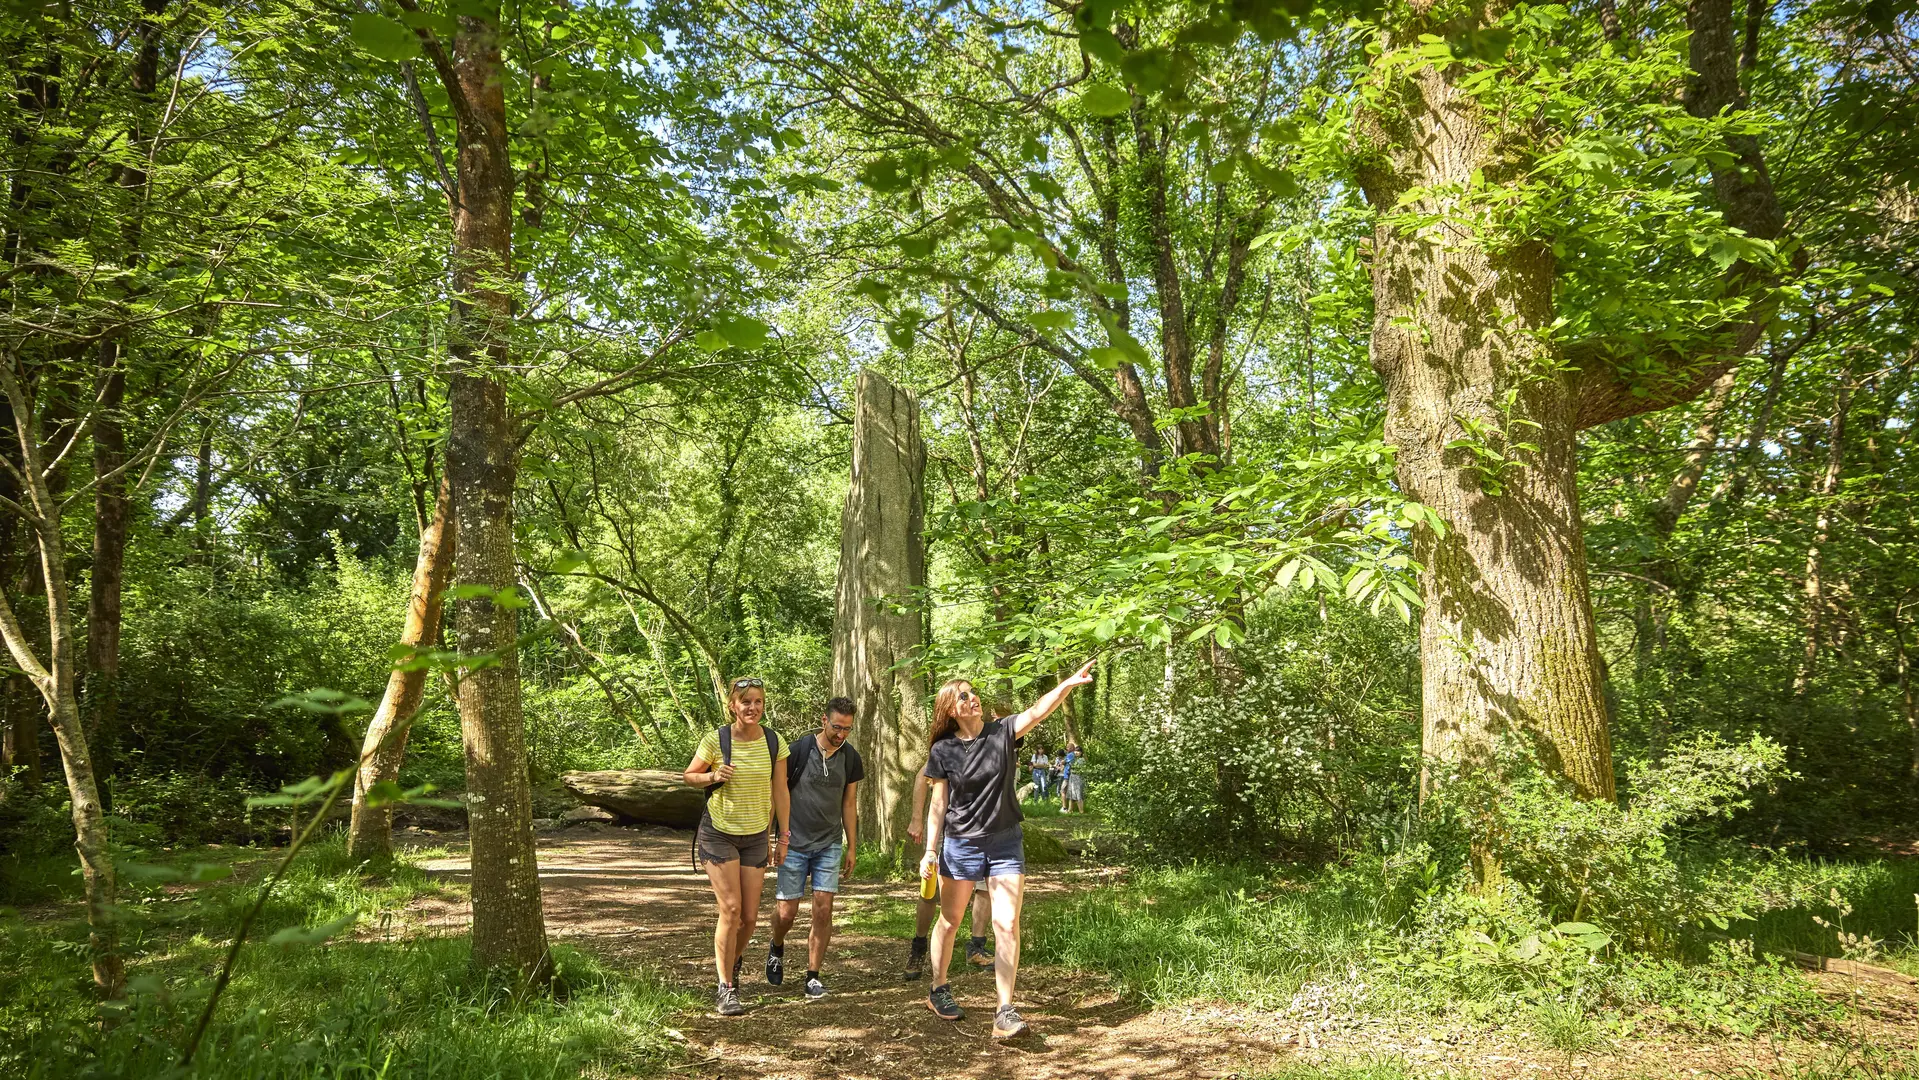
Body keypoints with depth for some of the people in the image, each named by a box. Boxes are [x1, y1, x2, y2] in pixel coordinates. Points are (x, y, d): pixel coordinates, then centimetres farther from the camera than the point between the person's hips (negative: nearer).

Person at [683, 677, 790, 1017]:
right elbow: (689, 775, 3)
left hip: (756, 836, 3)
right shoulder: (715, 740, -12)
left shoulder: (774, 742, -4)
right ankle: (726, 988, 0)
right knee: (731, 910, -12)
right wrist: (713, 776, -19)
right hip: (718, 833, -3)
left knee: (750, 917, 5)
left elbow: (780, 792, 4)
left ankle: (733, 965, 36)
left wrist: (783, 837, 6)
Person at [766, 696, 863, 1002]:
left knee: (823, 909, -5)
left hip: (829, 844, 2)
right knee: (786, 912, 0)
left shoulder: (851, 758, 1)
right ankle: (777, 949, 33)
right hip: (794, 842, -2)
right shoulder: (799, 750, -11)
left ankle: (813, 976, 7)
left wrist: (852, 846, 11)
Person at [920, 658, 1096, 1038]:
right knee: (949, 921, 15)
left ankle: (1005, 1012, -4)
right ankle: (938, 991, 36)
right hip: (960, 845, 0)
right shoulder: (943, 750, -4)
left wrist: (1068, 684, -38)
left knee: (1007, 926, -8)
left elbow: (1037, 711, -21)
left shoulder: (1002, 732, -4)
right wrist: (930, 851, -3)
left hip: (1005, 843, 0)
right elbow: (938, 803, 1)